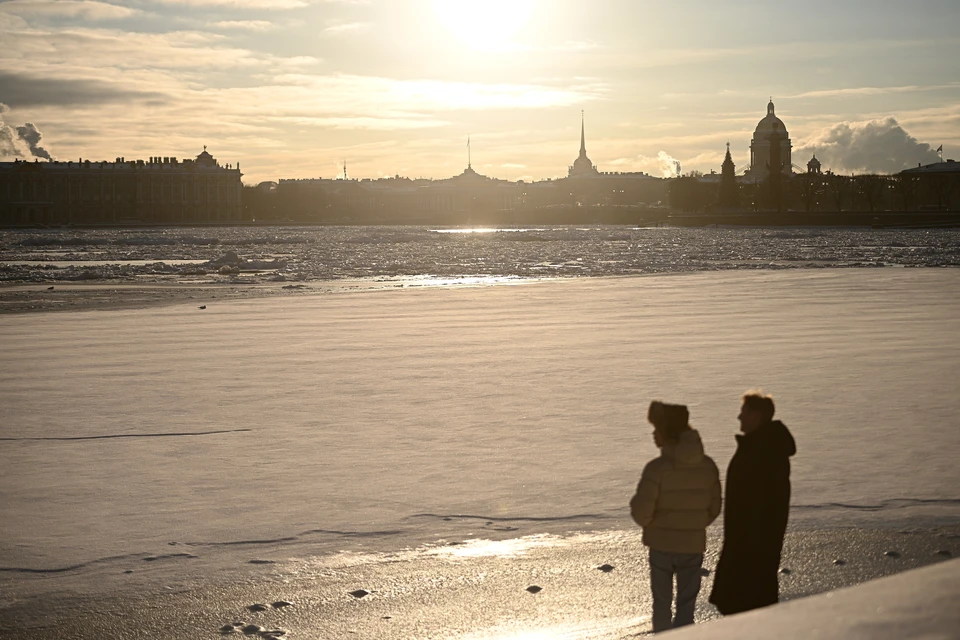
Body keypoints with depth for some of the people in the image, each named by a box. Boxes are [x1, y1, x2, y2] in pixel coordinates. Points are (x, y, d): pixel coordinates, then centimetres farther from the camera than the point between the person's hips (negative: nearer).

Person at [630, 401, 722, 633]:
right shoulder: (708, 466, -4)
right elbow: (713, 509, 5)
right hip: (693, 545, 2)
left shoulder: (657, 468, -17)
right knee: (686, 606, 8)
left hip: (662, 545, -2)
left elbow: (641, 513, -19)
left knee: (662, 603, 16)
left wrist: (649, 524, 4)